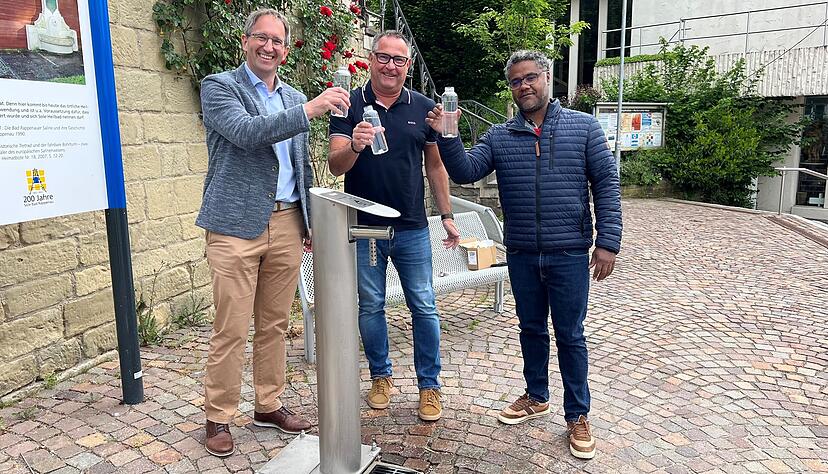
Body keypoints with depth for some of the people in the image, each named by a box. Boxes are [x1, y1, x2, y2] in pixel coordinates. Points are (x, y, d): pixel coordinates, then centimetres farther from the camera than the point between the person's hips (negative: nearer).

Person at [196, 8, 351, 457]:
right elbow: (246, 133, -20)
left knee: (275, 324, 12)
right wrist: (309, 110, -26)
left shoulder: (295, 98, 16)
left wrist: (311, 220, 16)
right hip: (236, 226, -5)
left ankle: (269, 406, 27)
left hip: (287, 224, 5)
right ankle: (218, 418, 16)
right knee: (230, 331, 0)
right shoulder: (219, 86, 0)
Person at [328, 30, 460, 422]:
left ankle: (429, 384, 19)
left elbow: (435, 166, 11)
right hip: (363, 227, -1)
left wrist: (447, 215, 8)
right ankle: (381, 376, 30)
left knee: (424, 307, 4)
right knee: (370, 307, 11)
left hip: (411, 228, 1)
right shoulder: (350, 105, -2)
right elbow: (335, 166, -10)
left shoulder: (423, 108, 4)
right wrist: (354, 146, -32)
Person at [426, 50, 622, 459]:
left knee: (569, 334, 6)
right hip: (521, 255, 3)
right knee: (531, 328, 16)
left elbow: (606, 184, -2)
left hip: (569, 254, -2)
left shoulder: (583, 127, 0)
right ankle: (536, 397, 36)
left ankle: (577, 415, 23)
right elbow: (465, 172, -5)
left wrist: (608, 242, -8)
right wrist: (447, 138, -22)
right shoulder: (499, 137, 6)